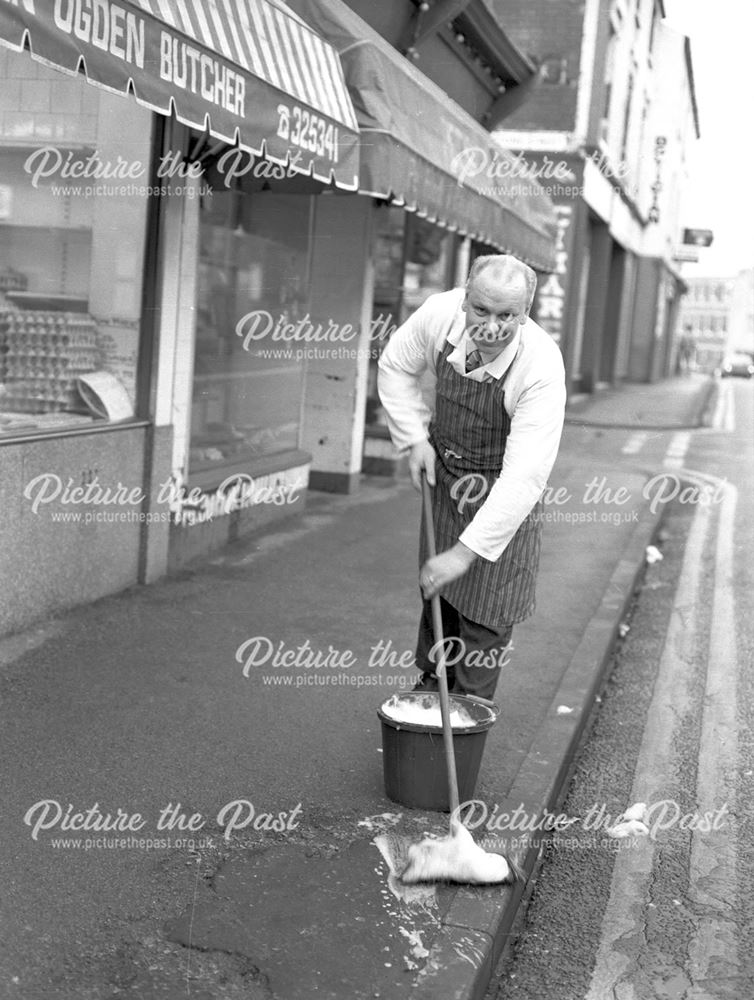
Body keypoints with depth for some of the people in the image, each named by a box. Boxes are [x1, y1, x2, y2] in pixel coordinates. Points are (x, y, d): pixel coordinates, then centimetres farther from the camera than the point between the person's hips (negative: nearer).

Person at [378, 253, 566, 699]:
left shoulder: (541, 367, -35)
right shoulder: (440, 314, -23)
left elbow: (524, 476, -37)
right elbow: (396, 367, -1)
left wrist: (467, 551, -38)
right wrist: (415, 439, -9)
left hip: (501, 490, -4)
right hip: (443, 470, 4)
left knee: (485, 612, -2)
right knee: (436, 587, 18)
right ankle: (432, 684, 39)